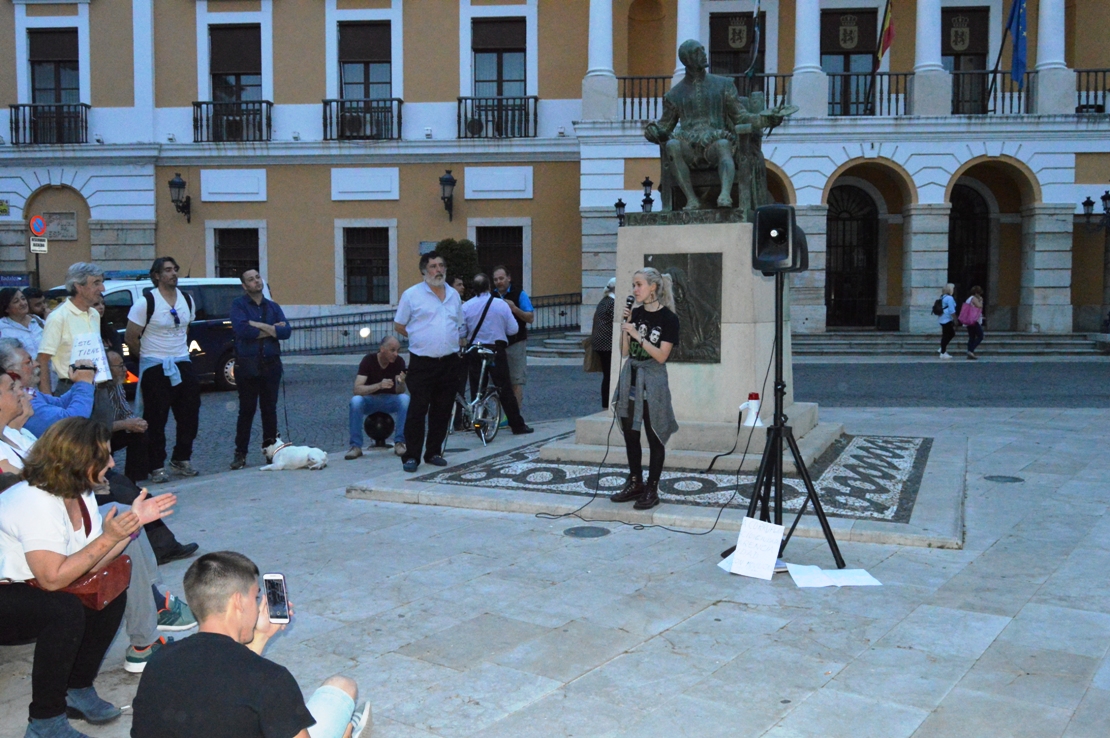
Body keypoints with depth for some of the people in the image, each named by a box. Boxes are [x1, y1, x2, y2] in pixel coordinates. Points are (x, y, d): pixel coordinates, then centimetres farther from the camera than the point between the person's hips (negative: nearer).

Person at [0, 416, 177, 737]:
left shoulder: (80, 493, 0)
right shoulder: (34, 502, -29)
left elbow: (90, 564, -4)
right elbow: (53, 579, -33)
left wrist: (133, 521, -10)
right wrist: (107, 538, -32)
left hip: (27, 590, 9)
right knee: (66, 611, -32)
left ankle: (77, 690, 9)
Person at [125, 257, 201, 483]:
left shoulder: (187, 300, 7)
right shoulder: (146, 303, -11)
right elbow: (130, 339, -7)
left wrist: (180, 353, 14)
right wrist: (148, 357, 3)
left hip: (183, 364, 6)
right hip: (155, 369, -6)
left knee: (189, 415, 8)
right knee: (156, 420, -1)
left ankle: (181, 460, 23)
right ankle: (157, 467, 8)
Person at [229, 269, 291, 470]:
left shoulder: (273, 307, 12)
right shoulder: (239, 305, 0)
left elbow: (286, 331, -2)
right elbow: (241, 329, -18)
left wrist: (259, 326, -12)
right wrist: (271, 330, -8)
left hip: (271, 363, 3)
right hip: (247, 364, -3)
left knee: (270, 409, 7)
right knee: (246, 410, -1)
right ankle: (240, 454, 5)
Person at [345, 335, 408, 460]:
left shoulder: (399, 362, -11)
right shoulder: (368, 360, -17)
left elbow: (400, 392, -13)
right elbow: (357, 389, -26)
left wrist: (401, 383, -37)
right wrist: (379, 385, -42)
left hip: (390, 400, 1)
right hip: (370, 399, -1)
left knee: (405, 399, -31)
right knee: (355, 400, -34)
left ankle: (399, 443, -23)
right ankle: (356, 446, -26)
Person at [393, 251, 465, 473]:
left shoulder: (453, 295, 13)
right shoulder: (412, 295, -1)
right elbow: (399, 326, 3)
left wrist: (457, 342, 9)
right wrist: (422, 339, 1)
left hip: (449, 361, 5)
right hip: (422, 363, -4)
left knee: (442, 411, 9)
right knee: (417, 410, -5)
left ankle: (434, 452, 19)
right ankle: (411, 456, 1)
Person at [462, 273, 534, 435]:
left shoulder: (466, 306, -4)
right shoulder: (501, 304, -6)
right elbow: (513, 329, -3)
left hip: (474, 351, 1)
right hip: (497, 349, -1)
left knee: (476, 388, 9)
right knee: (505, 388, 3)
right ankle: (517, 425, 7)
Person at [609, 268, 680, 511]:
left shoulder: (668, 318, -8)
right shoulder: (635, 313, 7)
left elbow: (661, 356, -14)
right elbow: (625, 351, 6)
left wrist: (637, 335, -18)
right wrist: (625, 325, -6)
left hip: (652, 381, -6)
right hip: (630, 376, 6)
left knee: (654, 437, 0)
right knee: (630, 434, 10)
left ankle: (652, 490, 8)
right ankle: (635, 484, 23)